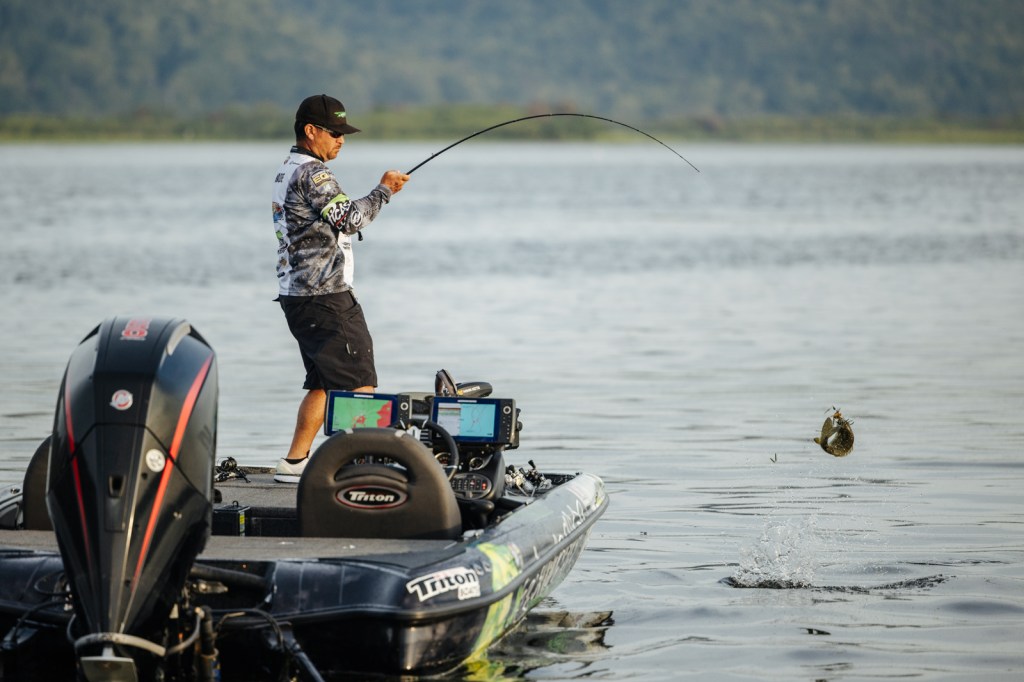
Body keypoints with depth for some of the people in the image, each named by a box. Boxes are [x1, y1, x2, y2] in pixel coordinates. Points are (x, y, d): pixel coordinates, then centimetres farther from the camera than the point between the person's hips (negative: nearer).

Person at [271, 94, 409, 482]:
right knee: (360, 384, -8)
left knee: (323, 382, 13)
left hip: (296, 296, 10)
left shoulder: (288, 171, 19)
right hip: (325, 298, -10)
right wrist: (384, 190, -8)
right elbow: (350, 218, -20)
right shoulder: (312, 173, -13)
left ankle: (294, 462, 12)